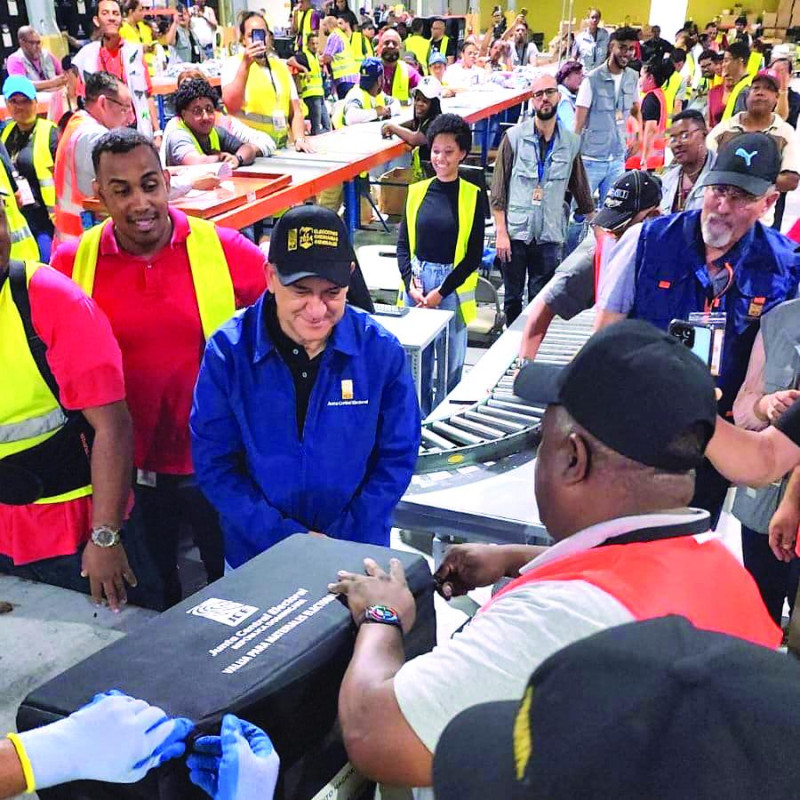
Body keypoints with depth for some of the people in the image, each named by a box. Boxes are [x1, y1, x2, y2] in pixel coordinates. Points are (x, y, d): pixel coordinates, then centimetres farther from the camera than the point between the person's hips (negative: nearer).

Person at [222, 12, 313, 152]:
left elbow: (295, 111, 16)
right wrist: (245, 64, -19)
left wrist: (299, 139, -1)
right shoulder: (233, 63, 3)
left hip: (281, 147, 4)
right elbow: (231, 105, -14)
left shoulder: (281, 66, 17)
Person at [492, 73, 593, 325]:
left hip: (549, 236, 1)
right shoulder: (515, 137, -1)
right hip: (515, 232, -1)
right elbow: (498, 188, -2)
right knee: (513, 297, 8)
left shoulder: (571, 142, 6)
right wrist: (501, 232, -8)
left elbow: (580, 189, 14)